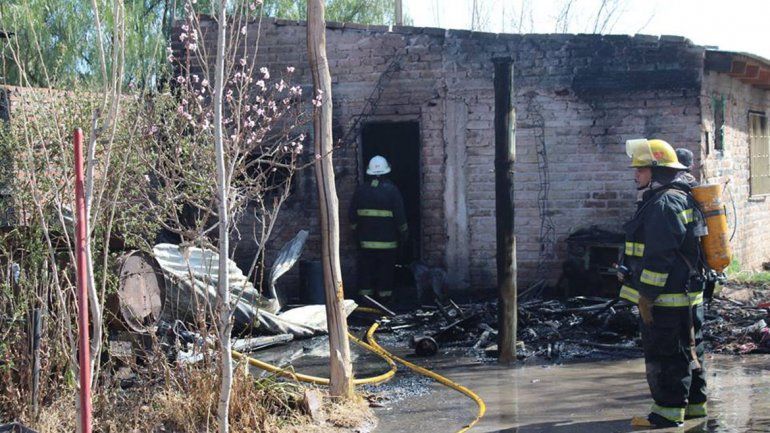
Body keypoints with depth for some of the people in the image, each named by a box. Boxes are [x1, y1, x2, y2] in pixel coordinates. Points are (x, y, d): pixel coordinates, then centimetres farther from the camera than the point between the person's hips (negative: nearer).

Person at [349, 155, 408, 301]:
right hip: (387, 239, -2)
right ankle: (384, 293, 6)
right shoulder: (391, 190, -6)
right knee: (386, 268, 4)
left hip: (366, 239, 3)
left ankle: (365, 293, 7)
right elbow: (399, 214, -5)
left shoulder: (361, 190, 3)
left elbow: (353, 215, 8)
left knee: (366, 267, 7)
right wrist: (404, 233, 6)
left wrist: (356, 230, 20)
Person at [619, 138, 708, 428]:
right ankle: (694, 404, 26)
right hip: (688, 295, 11)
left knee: (665, 353, -5)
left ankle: (669, 412, -1)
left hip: (668, 297, -11)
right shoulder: (681, 198, 17)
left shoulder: (664, 204, -18)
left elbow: (659, 255, -22)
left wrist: (646, 296, -19)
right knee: (687, 350, 17)